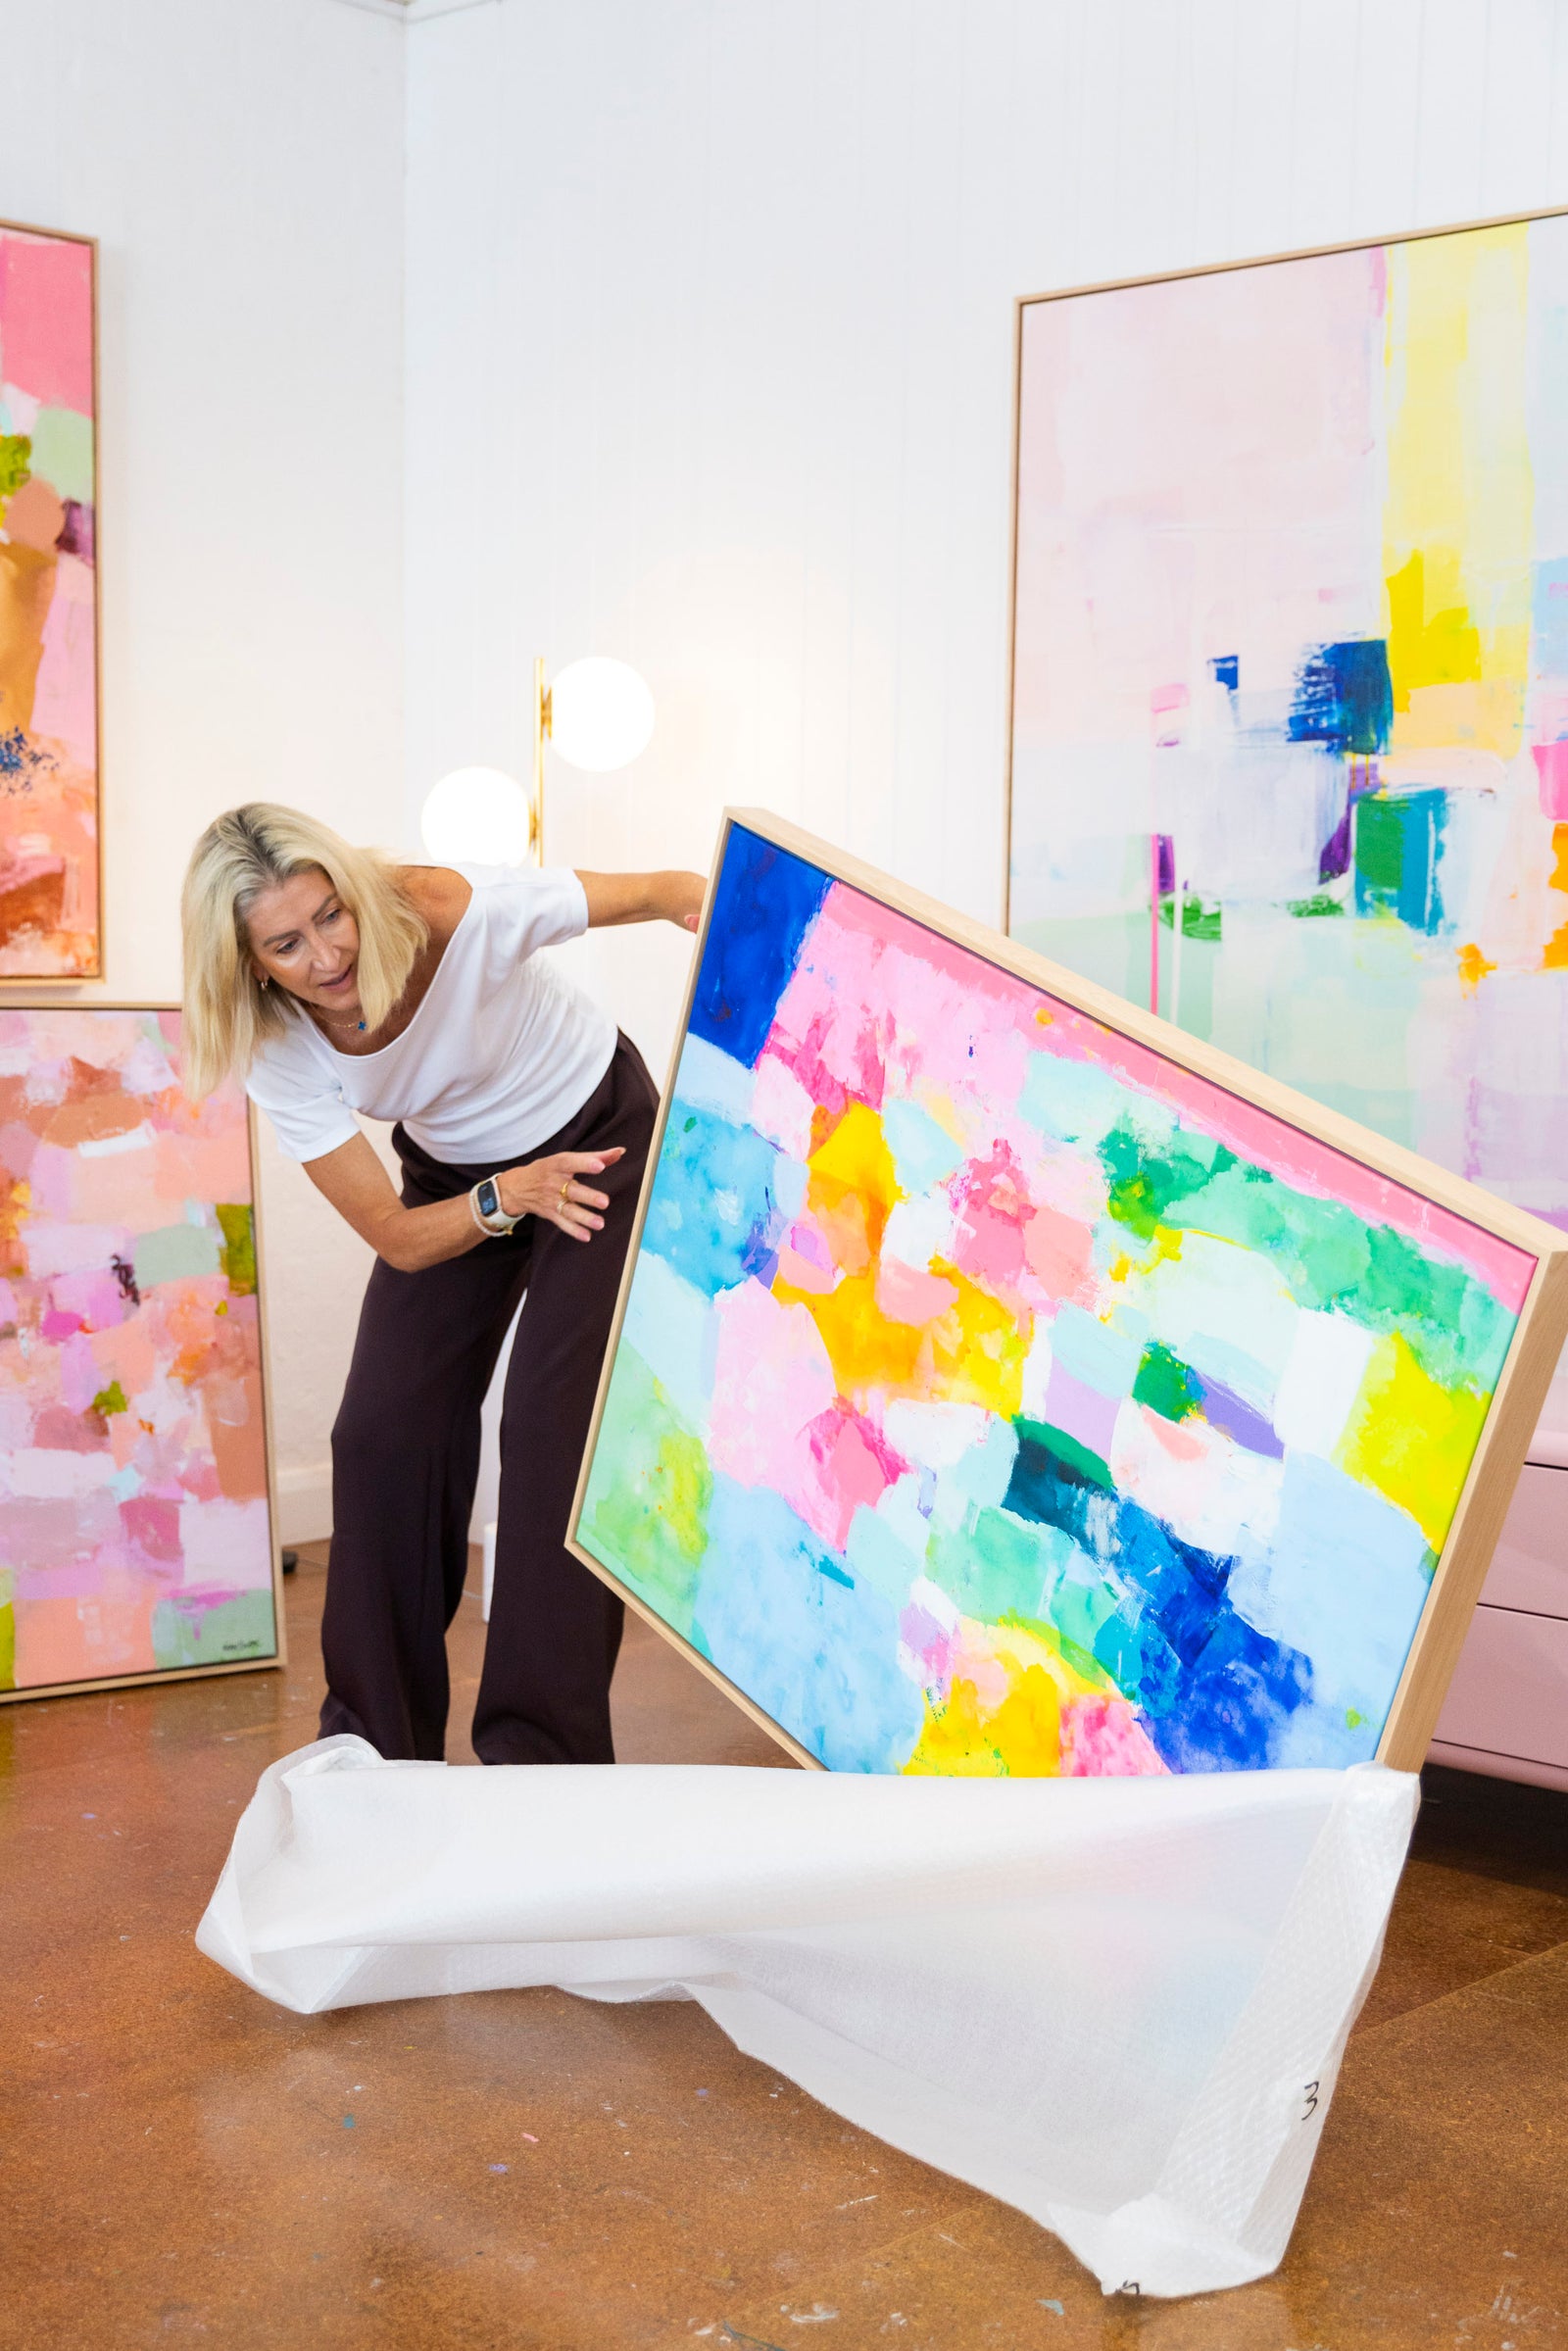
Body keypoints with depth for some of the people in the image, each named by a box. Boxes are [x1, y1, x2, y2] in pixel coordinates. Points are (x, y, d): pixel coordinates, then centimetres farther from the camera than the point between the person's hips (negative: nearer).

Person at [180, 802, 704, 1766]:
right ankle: (374, 1745, 12)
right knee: (383, 1438, -5)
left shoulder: (456, 913, -33)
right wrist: (507, 1196, -36)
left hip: (598, 1136, -3)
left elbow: (664, 891, -24)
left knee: (556, 1429, -16)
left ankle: (543, 1755, -7)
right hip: (457, 1174, 4)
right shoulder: (275, 1048, -21)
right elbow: (400, 1239, -19)